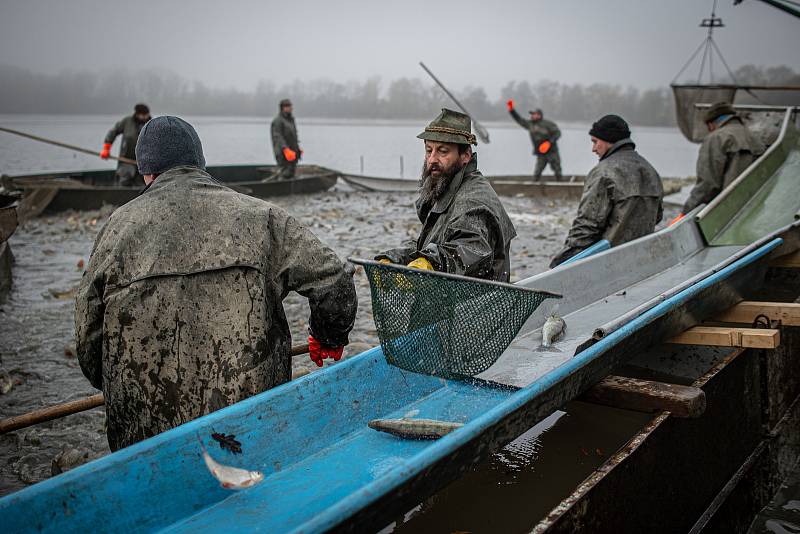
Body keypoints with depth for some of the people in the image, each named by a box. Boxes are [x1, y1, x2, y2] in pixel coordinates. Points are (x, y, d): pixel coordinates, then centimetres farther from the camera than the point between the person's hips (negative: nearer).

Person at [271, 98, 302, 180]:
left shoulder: (291, 119, 19)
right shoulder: (278, 121, -10)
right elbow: (277, 137, -20)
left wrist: (298, 149, 23)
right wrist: (286, 149, -30)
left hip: (292, 153, 9)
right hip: (283, 154, -9)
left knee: (291, 174, 10)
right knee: (284, 174, -12)